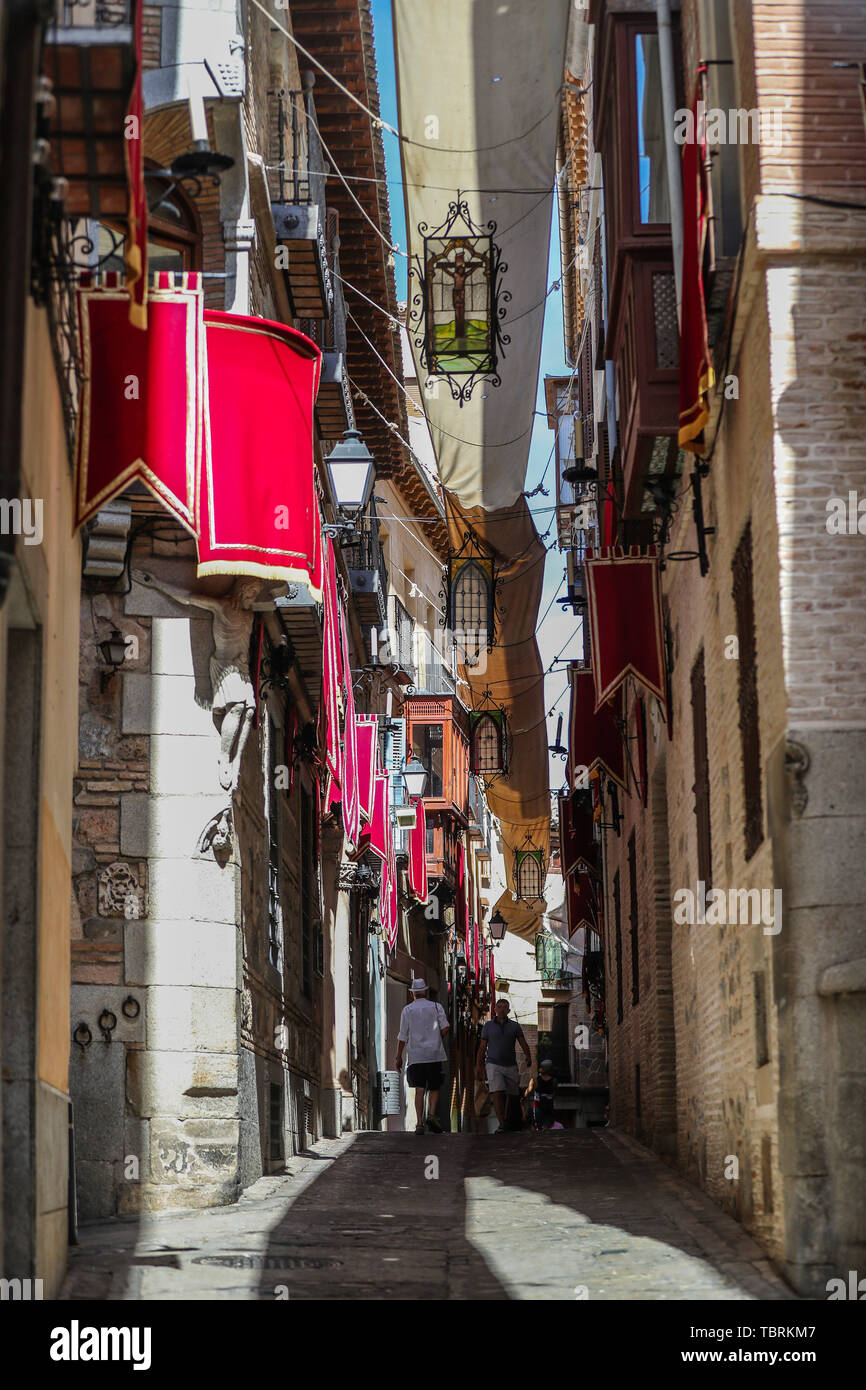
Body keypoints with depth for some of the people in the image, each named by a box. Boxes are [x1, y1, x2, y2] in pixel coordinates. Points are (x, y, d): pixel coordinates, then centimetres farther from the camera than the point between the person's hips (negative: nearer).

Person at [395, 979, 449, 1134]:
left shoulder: (407, 1010, 5)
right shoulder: (436, 1007, 4)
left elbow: (402, 1036, 3)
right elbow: (445, 1028, -7)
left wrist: (399, 1057, 10)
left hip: (416, 1056, 0)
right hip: (434, 1054, 0)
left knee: (419, 1090, 0)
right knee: (434, 1088, 10)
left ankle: (420, 1123, -8)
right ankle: (431, 1115, -11)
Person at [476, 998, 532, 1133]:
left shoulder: (515, 1026, 5)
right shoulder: (488, 1026, 5)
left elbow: (524, 1044, -2)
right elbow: (482, 1047, 8)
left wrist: (528, 1057, -22)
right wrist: (478, 1066, 2)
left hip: (510, 1066, 2)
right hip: (493, 1065, -2)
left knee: (506, 1096, 8)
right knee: (497, 1094, -18)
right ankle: (502, 1124, -23)